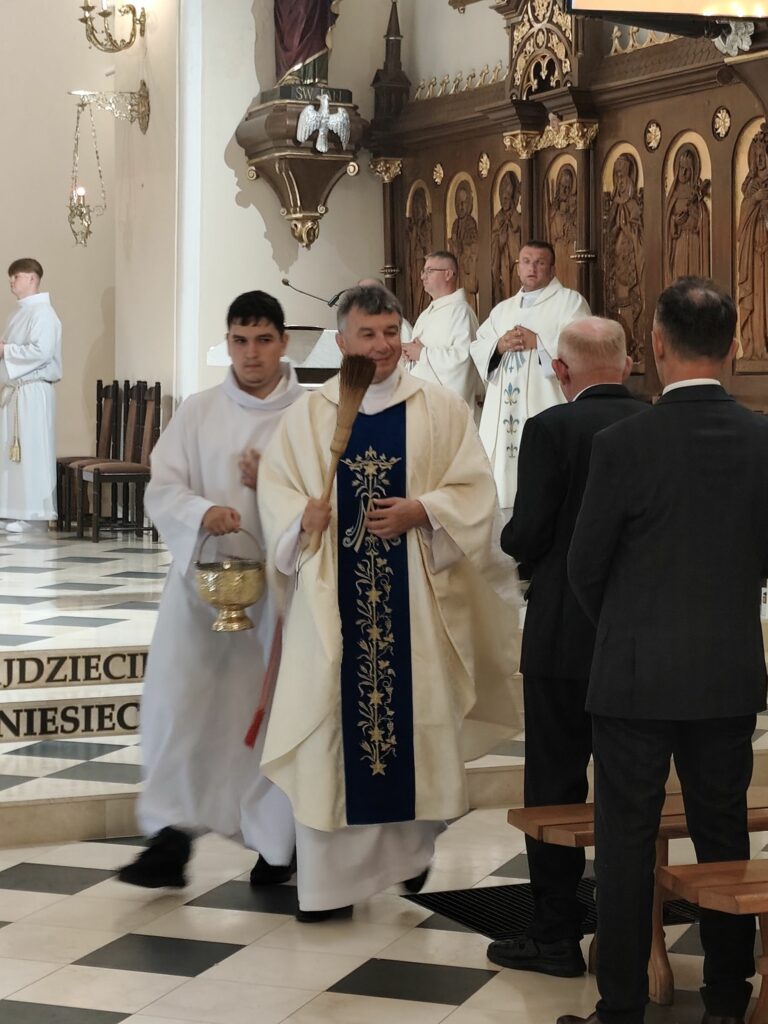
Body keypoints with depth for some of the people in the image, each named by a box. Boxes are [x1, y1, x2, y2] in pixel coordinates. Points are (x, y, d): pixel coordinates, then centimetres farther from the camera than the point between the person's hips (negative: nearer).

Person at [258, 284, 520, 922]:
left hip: (416, 599, 0)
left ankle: (412, 846, 28)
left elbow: (475, 490, 0)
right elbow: (275, 488, 6)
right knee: (333, 724, -1)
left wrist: (421, 511, -16)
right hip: (335, 599, 0)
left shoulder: (441, 409, 5)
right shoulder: (308, 416, 9)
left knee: (419, 719, 4)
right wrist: (303, 516, -14)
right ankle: (331, 879, 6)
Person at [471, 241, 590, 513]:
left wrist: (537, 342, -10)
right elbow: (477, 350, 13)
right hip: (503, 410, 6)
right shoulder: (502, 309, 22)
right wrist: (499, 345, -7)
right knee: (501, 471, 3)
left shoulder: (569, 301, 5)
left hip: (544, 407, -6)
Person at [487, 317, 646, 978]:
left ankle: (556, 935, 10)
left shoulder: (551, 430, -14)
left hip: (565, 634, -5)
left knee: (556, 787, 5)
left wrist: (516, 540, 6)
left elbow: (526, 537, -15)